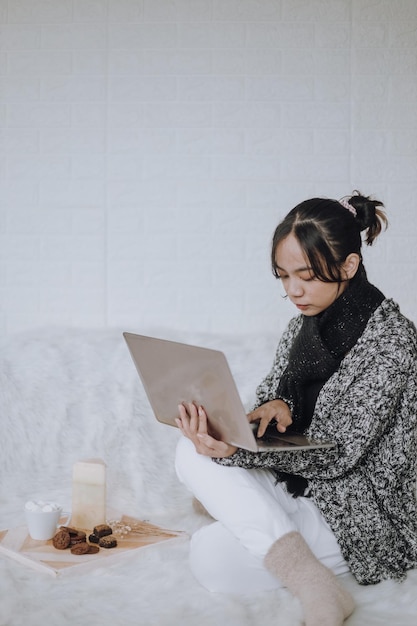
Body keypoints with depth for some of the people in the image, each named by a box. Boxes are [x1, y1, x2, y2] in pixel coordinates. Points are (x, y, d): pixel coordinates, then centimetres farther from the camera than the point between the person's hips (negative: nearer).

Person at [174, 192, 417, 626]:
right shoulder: (303, 325, 5)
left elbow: (338, 454, -23)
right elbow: (271, 393, 12)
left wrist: (238, 452, -36)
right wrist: (273, 406, -15)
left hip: (360, 513, -8)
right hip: (298, 486, 8)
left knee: (212, 558, -23)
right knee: (192, 453, -17)